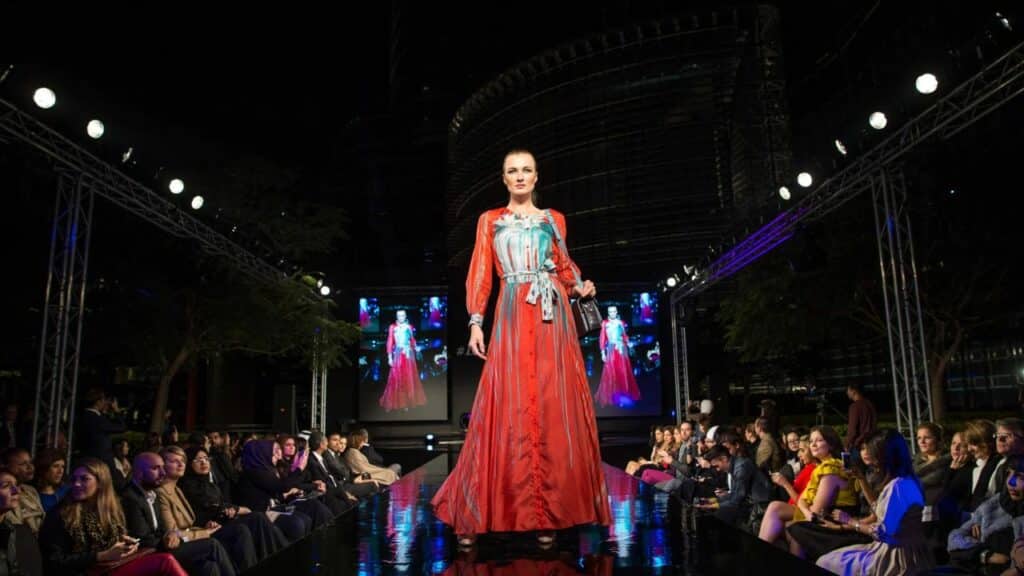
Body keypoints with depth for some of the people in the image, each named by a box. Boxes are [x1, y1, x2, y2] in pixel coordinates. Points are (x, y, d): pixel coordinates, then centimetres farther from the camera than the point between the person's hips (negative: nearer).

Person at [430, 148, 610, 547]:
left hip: (552, 317, 2)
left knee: (556, 409, -3)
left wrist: (580, 287, -2)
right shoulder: (489, 221, 14)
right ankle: (471, 514, 3)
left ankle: (548, 513, 5)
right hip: (512, 318, -2)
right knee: (507, 410, -6)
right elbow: (479, 275, 6)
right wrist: (476, 322, -4)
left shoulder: (553, 220, 18)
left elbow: (563, 266, 19)